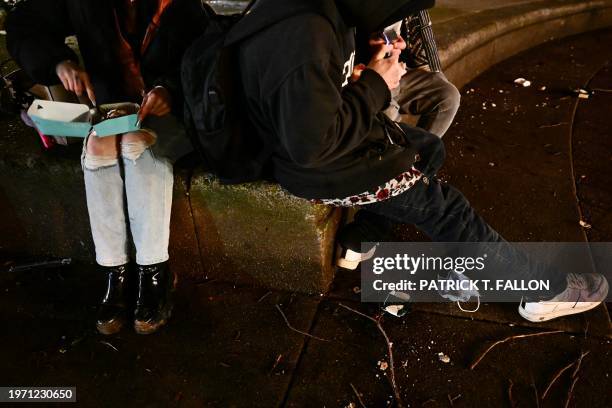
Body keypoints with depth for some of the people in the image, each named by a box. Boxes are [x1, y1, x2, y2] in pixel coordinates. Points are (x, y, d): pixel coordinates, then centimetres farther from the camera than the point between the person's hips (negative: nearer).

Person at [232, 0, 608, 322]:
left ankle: (364, 237, 21)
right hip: (318, 164, -9)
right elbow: (313, 145, -31)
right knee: (446, 206, -2)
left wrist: (370, 73, -6)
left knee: (430, 149, 21)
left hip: (324, 127, 9)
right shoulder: (302, 38, -33)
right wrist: (375, 87, -20)